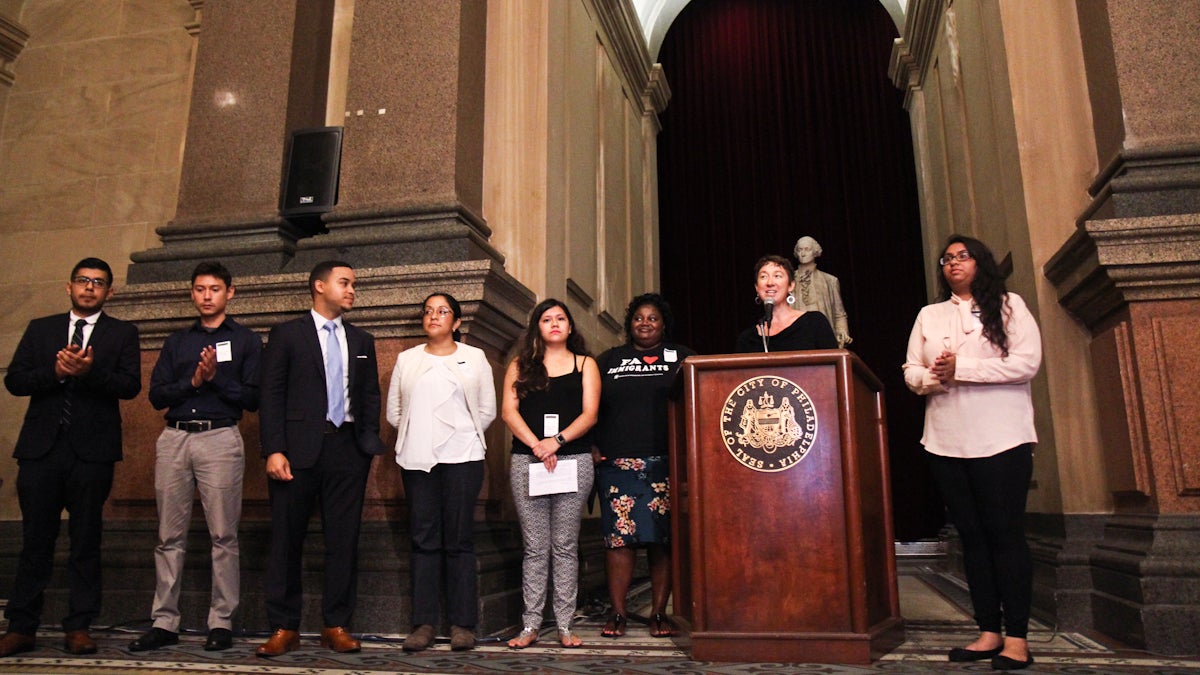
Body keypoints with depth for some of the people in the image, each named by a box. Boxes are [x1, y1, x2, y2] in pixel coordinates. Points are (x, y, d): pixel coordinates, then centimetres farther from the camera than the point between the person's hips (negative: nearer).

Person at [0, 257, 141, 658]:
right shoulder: (40, 329, 14)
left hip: (92, 450, -2)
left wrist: (90, 371, -21)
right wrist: (55, 371, -13)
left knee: (86, 542, 4)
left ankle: (79, 628, 11)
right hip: (41, 447, 2)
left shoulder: (122, 333, 7)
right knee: (35, 540, 6)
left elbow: (130, 385, -5)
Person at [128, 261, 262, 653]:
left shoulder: (245, 340, 10)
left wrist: (215, 378, -9)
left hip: (220, 438, -3)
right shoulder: (176, 342, 19)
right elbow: (156, 395, 9)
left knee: (223, 535, -4)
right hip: (174, 438, 4)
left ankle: (221, 623, 2)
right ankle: (164, 622, 11)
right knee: (169, 536, 5)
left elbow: (253, 398, 2)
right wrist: (193, 381, -6)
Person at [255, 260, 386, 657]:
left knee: (343, 540, 4)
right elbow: (271, 397, -1)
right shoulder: (287, 335, 5)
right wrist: (273, 450, -10)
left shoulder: (361, 341, 16)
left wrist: (370, 443, 3)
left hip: (348, 449, 3)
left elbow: (371, 397, 14)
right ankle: (284, 628, 14)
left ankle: (337, 626, 14)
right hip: (299, 449, -3)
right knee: (287, 540, 3)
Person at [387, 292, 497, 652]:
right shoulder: (406, 359, 14)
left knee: (459, 540, -2)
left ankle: (462, 624, 4)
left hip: (461, 458, -2)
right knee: (424, 539, 2)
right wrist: (417, 435, 8)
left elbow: (488, 410, 8)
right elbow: (394, 410, 14)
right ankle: (424, 623, 7)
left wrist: (463, 435, 6)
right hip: (417, 459, 2)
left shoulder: (474, 357, 9)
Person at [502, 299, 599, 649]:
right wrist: (536, 445, -12)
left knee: (565, 546, 2)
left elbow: (589, 414, 2)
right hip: (527, 460, 1)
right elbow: (508, 411, 3)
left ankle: (565, 626, 8)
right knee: (535, 547, 2)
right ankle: (530, 625, 8)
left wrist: (557, 441, -13)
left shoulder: (585, 364, 12)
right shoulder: (520, 366, 14)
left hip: (574, 460, 0)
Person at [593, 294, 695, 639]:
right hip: (616, 463, 1)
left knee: (663, 539, -2)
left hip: (665, 464, -1)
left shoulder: (681, 357, 14)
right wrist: (592, 448, 2)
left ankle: (659, 613, 7)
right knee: (618, 536, -3)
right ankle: (617, 613, 3)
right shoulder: (609, 360, 18)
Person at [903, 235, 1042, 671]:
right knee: (971, 535, 6)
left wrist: (959, 368, -13)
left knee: (1005, 533, -4)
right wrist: (934, 378, -10)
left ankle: (1016, 638, 3)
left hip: (1001, 439, -4)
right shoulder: (929, 316, 17)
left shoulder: (1009, 306, 5)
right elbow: (912, 372, 13)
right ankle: (989, 632, 14)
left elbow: (1027, 363, -8)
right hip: (945, 440, 4)